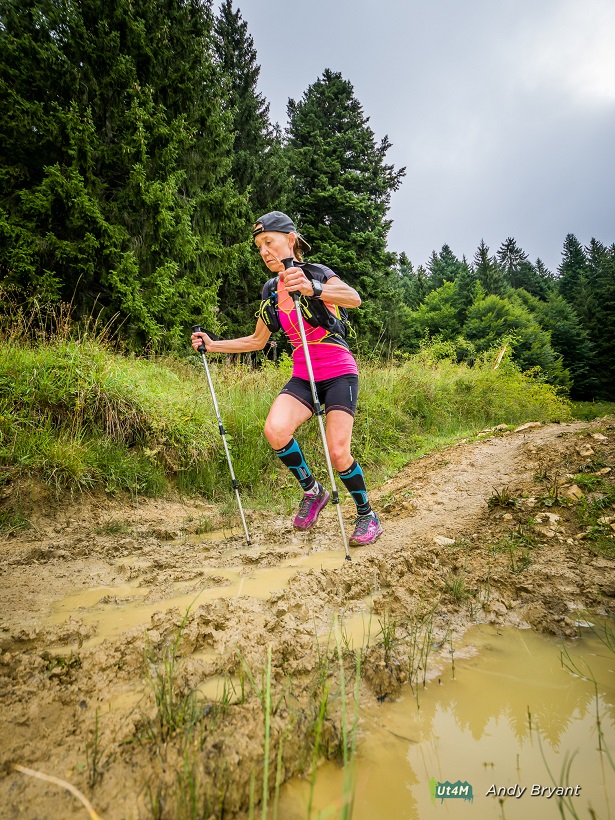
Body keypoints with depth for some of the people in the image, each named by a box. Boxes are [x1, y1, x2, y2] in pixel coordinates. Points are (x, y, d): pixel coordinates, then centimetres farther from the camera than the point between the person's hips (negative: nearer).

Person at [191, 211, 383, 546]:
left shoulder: (317, 273, -7)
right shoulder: (271, 290, 10)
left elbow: (354, 298, -29)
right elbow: (257, 340, 19)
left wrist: (313, 289, -47)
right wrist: (213, 345, 11)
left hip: (339, 374, -4)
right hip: (302, 377, 5)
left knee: (337, 453, -15)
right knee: (275, 430, -23)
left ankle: (367, 515, 13)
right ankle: (312, 491, 2)